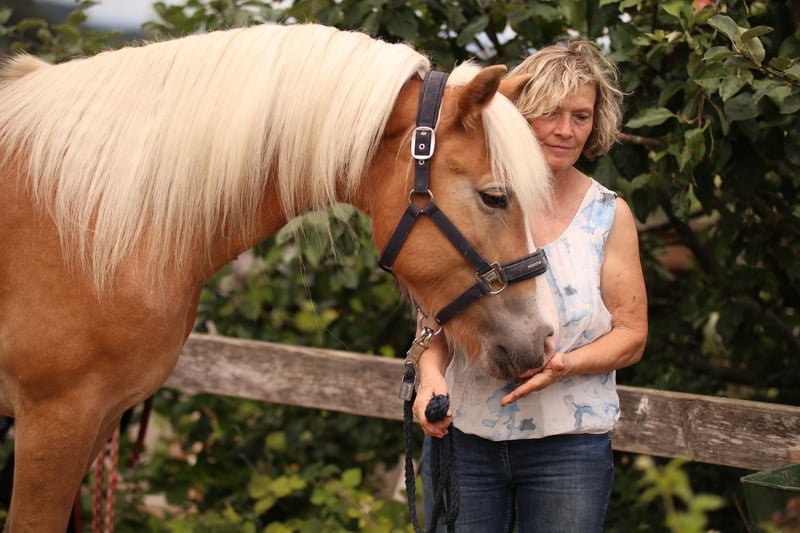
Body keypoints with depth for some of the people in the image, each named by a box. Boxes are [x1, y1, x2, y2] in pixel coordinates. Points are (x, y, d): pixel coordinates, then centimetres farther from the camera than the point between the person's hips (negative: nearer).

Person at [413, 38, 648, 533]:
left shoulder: (609, 215, 0)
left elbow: (631, 335, 0)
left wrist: (565, 365, -19)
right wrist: (431, 371, -15)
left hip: (568, 444, 0)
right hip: (462, 435, 1)